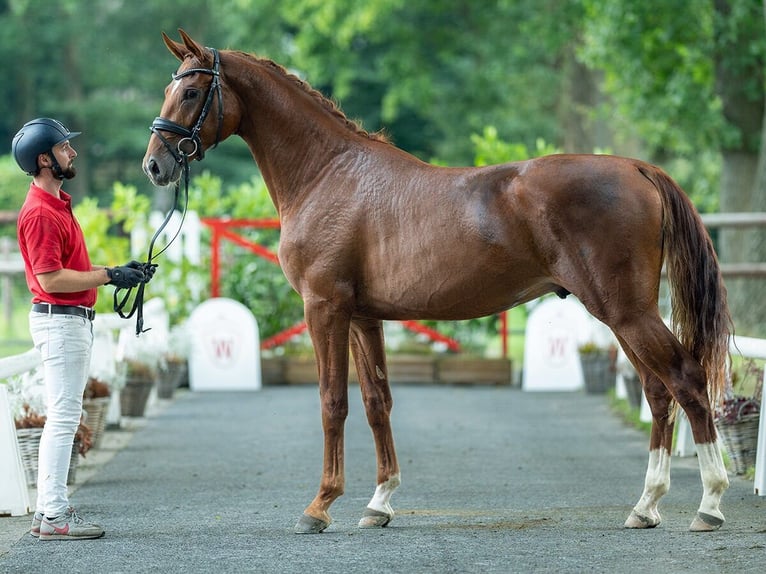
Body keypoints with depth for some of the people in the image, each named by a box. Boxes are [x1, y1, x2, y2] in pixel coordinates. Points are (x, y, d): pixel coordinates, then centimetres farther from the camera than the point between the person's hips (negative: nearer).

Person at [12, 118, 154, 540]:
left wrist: (118, 272, 9)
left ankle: (47, 510, 17)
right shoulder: (40, 212, -17)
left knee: (62, 419, 13)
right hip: (60, 320, -11)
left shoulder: (57, 204, 16)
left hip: (72, 320, 11)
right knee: (63, 418, -9)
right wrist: (109, 276, -19)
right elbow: (51, 278, -22)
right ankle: (54, 515, -7)